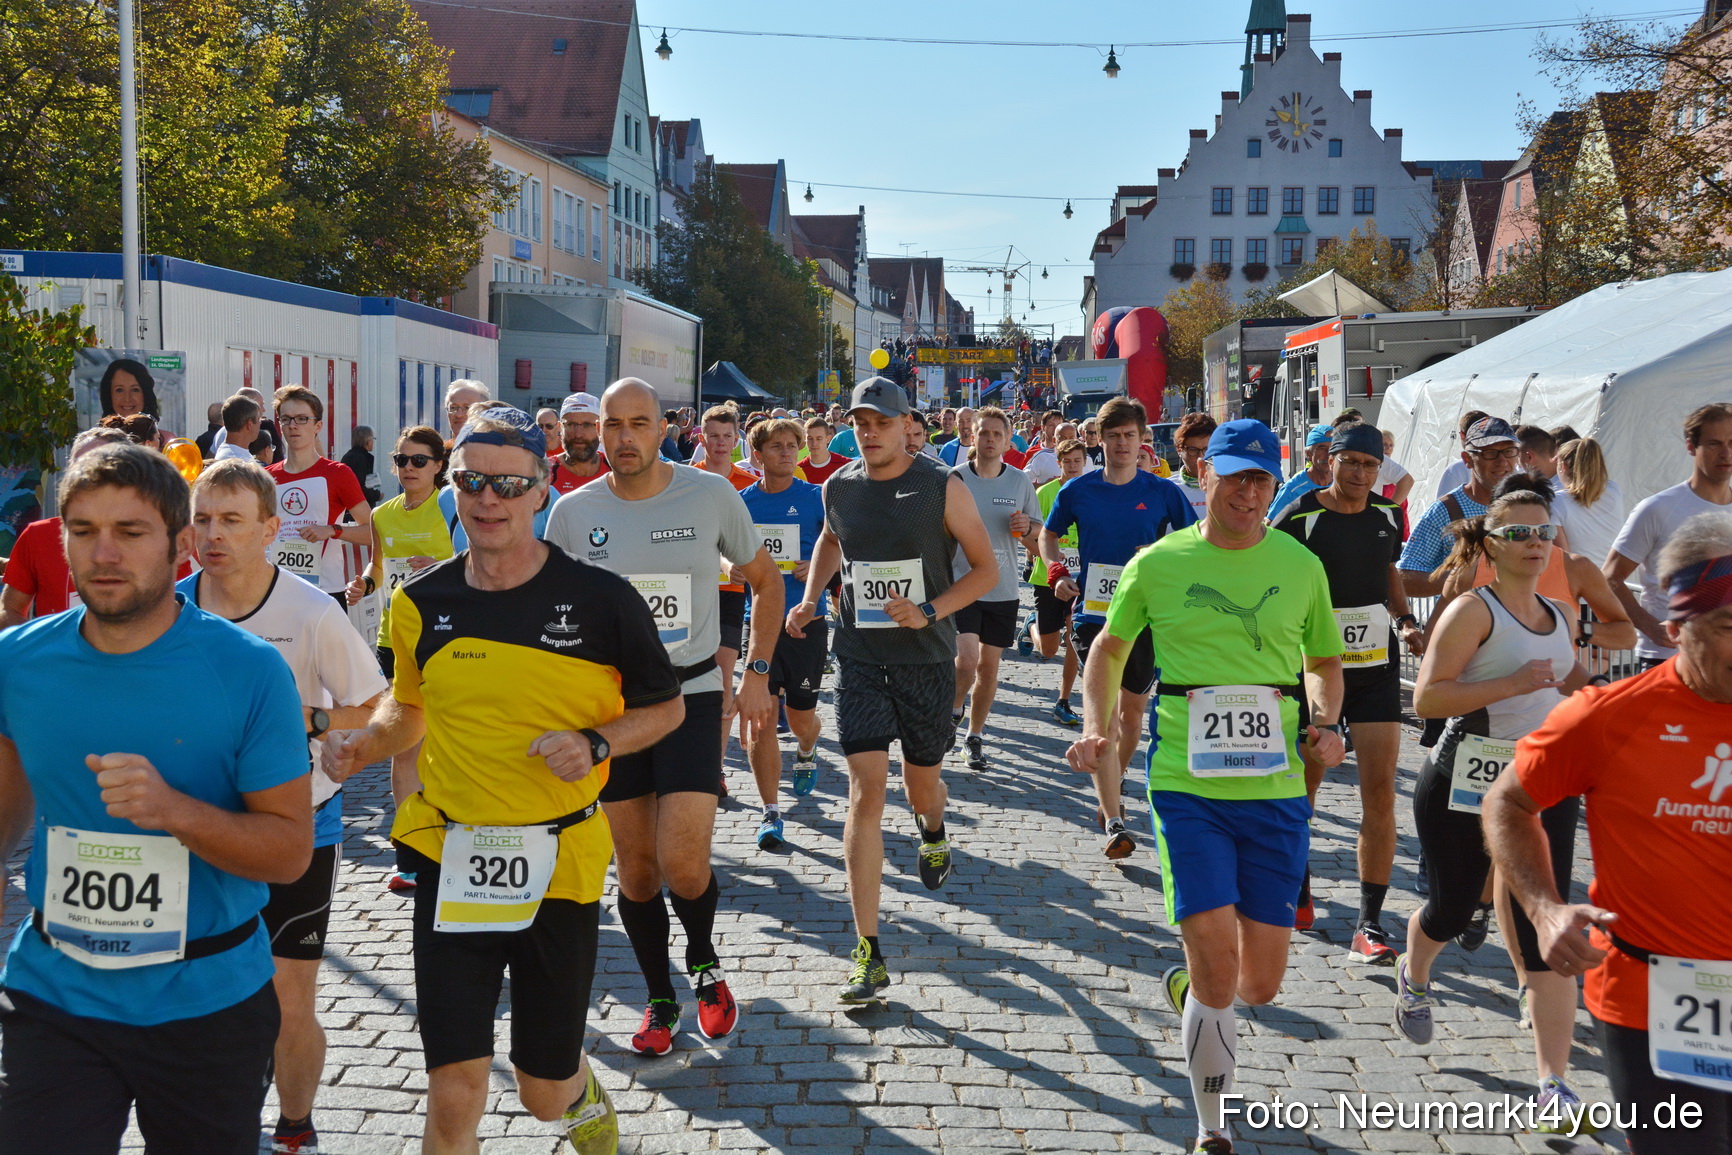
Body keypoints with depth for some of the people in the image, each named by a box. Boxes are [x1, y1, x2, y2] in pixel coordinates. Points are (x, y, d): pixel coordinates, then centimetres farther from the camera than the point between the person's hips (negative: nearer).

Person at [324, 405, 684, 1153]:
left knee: (544, 1091, 13)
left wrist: (596, 744, -16)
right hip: (451, 863, 2)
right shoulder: (419, 603, -1)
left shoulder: (601, 600, -9)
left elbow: (665, 706, 2)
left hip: (558, 865, -1)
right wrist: (365, 743, -4)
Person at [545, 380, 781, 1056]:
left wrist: (756, 673, 2)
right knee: (635, 867, 8)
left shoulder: (712, 495, -4)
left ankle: (704, 963, 17)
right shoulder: (573, 512, 0)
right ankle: (660, 1000, 28)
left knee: (682, 861, -14)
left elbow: (765, 580, 9)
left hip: (692, 692, -2)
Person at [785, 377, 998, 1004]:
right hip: (859, 655, 1)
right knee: (865, 792, -10)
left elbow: (986, 567, -3)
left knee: (921, 786, 14)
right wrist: (811, 596, 10)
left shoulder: (942, 488, -8)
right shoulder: (838, 488, 2)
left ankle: (933, 832, 56)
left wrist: (930, 611, -17)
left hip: (925, 655, -1)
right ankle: (868, 954, -8)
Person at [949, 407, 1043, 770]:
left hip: (1003, 589, 3)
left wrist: (1026, 528, -11)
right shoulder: (954, 478, -4)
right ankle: (953, 709, 17)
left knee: (988, 666, 10)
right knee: (966, 661, -15)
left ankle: (975, 737, 26)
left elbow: (1037, 534, 11)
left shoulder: (1020, 481, 2)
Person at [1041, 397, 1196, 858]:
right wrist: (1057, 571, -3)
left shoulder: (1163, 492, -1)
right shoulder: (1078, 490, 0)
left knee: (1132, 712, 15)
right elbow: (1049, 534, 15)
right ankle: (1113, 822, -14)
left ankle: (1111, 791, 39)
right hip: (1093, 613, -1)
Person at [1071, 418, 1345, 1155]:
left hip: (1276, 792, 3)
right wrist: (1097, 728, -2)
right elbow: (1110, 648, 14)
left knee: (1260, 984, 7)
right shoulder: (1158, 564, 1)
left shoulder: (1301, 566, 5)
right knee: (1217, 968, -9)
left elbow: (1325, 662, 18)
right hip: (1187, 789, -2)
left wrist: (1326, 724, -2)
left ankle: (1188, 990, 44)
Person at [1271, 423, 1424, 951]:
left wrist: (1405, 621, 5)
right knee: (1302, 787, 11)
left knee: (1380, 792, -6)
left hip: (1376, 666, 3)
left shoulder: (1387, 515, 5)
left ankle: (1369, 922, -1)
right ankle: (1298, 891, 34)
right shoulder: (1297, 518, -9)